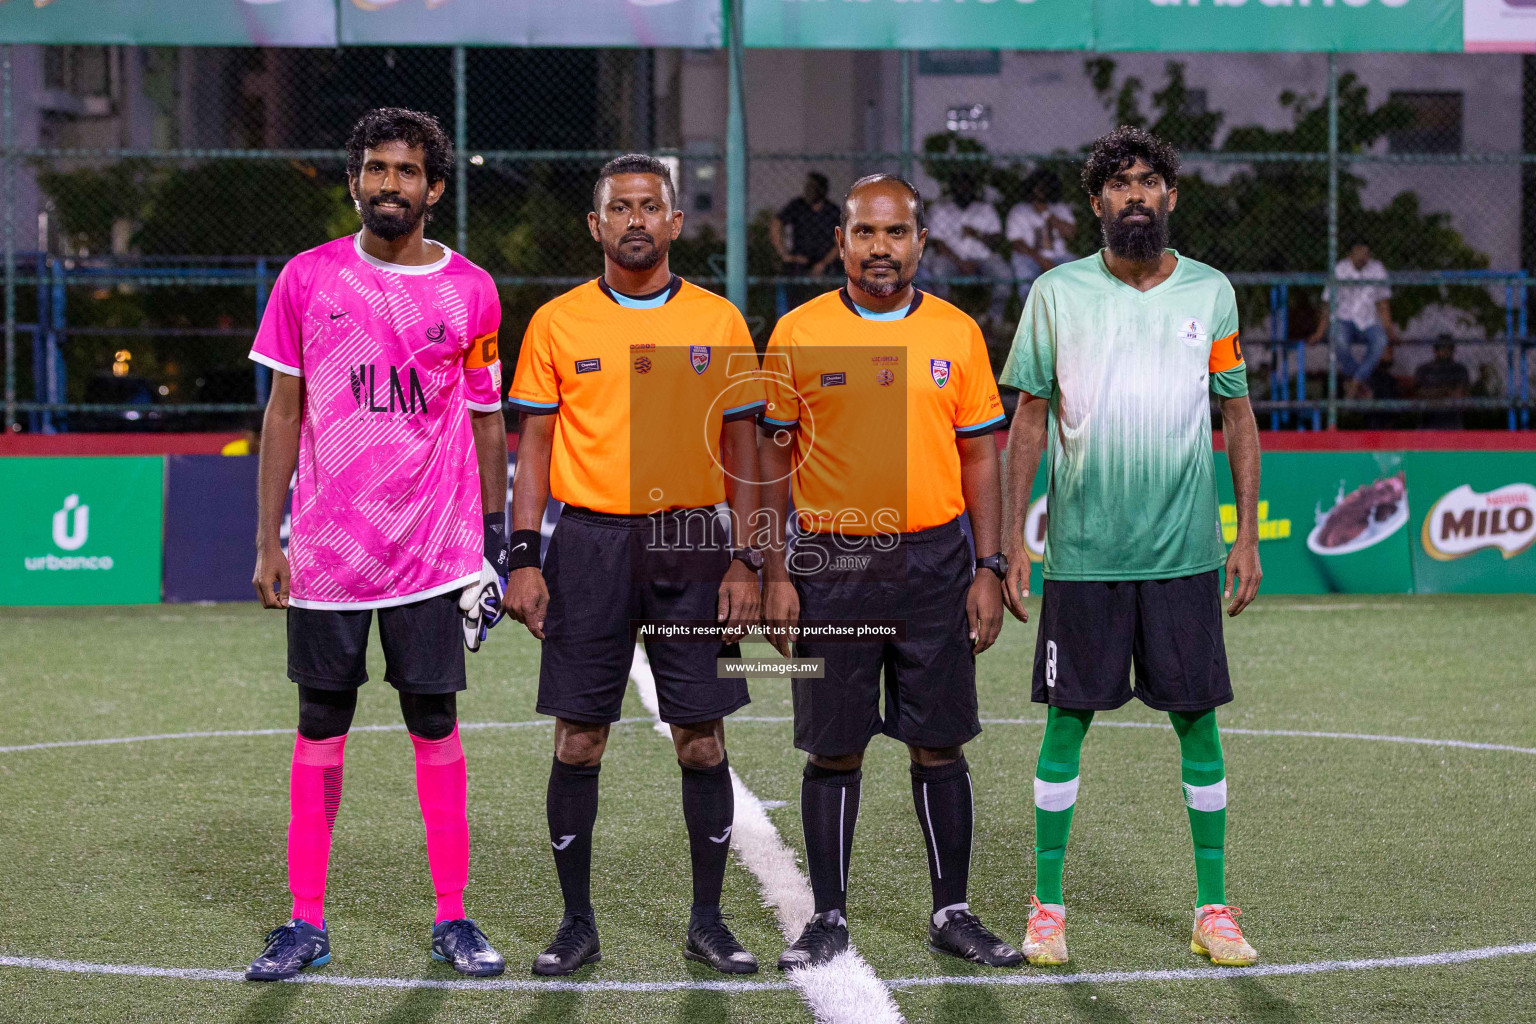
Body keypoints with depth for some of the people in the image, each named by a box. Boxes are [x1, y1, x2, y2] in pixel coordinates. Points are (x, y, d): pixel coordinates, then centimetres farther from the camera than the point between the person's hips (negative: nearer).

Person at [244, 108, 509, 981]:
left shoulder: (471, 292, 2)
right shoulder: (308, 279, 3)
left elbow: (486, 424, 8)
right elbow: (284, 412, 5)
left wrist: (495, 542, 6)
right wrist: (268, 541, 2)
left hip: (433, 552, 0)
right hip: (325, 549, 1)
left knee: (437, 727, 3)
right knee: (321, 729, 6)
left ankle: (453, 918, 12)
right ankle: (308, 923, 13)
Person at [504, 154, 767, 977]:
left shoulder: (718, 322, 5)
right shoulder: (557, 322, 4)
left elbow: (740, 450, 7)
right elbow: (534, 446, 5)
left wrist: (745, 562, 0)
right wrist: (523, 559, -4)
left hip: (691, 544, 1)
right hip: (589, 544, 0)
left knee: (702, 738, 2)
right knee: (578, 739, 1)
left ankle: (708, 921, 13)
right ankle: (577, 922, 12)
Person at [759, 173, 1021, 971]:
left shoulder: (957, 334, 4)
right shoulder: (798, 334, 0)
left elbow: (979, 457, 7)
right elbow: (775, 458, 3)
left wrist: (987, 569, 1)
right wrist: (776, 574, -2)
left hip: (934, 560, 1)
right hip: (831, 563, -1)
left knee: (939, 745, 5)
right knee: (833, 750, 4)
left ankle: (952, 913, 17)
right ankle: (828, 917, 14)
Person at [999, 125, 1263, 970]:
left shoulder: (1210, 293, 5)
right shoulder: (1057, 293, 2)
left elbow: (1238, 416, 10)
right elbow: (1029, 418, 4)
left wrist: (1248, 535, 4)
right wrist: (1011, 542, 0)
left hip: (1185, 551, 1)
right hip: (1082, 552, -1)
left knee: (1197, 722, 3)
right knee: (1066, 720, 2)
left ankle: (1213, 909, 13)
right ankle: (1046, 907, 12)